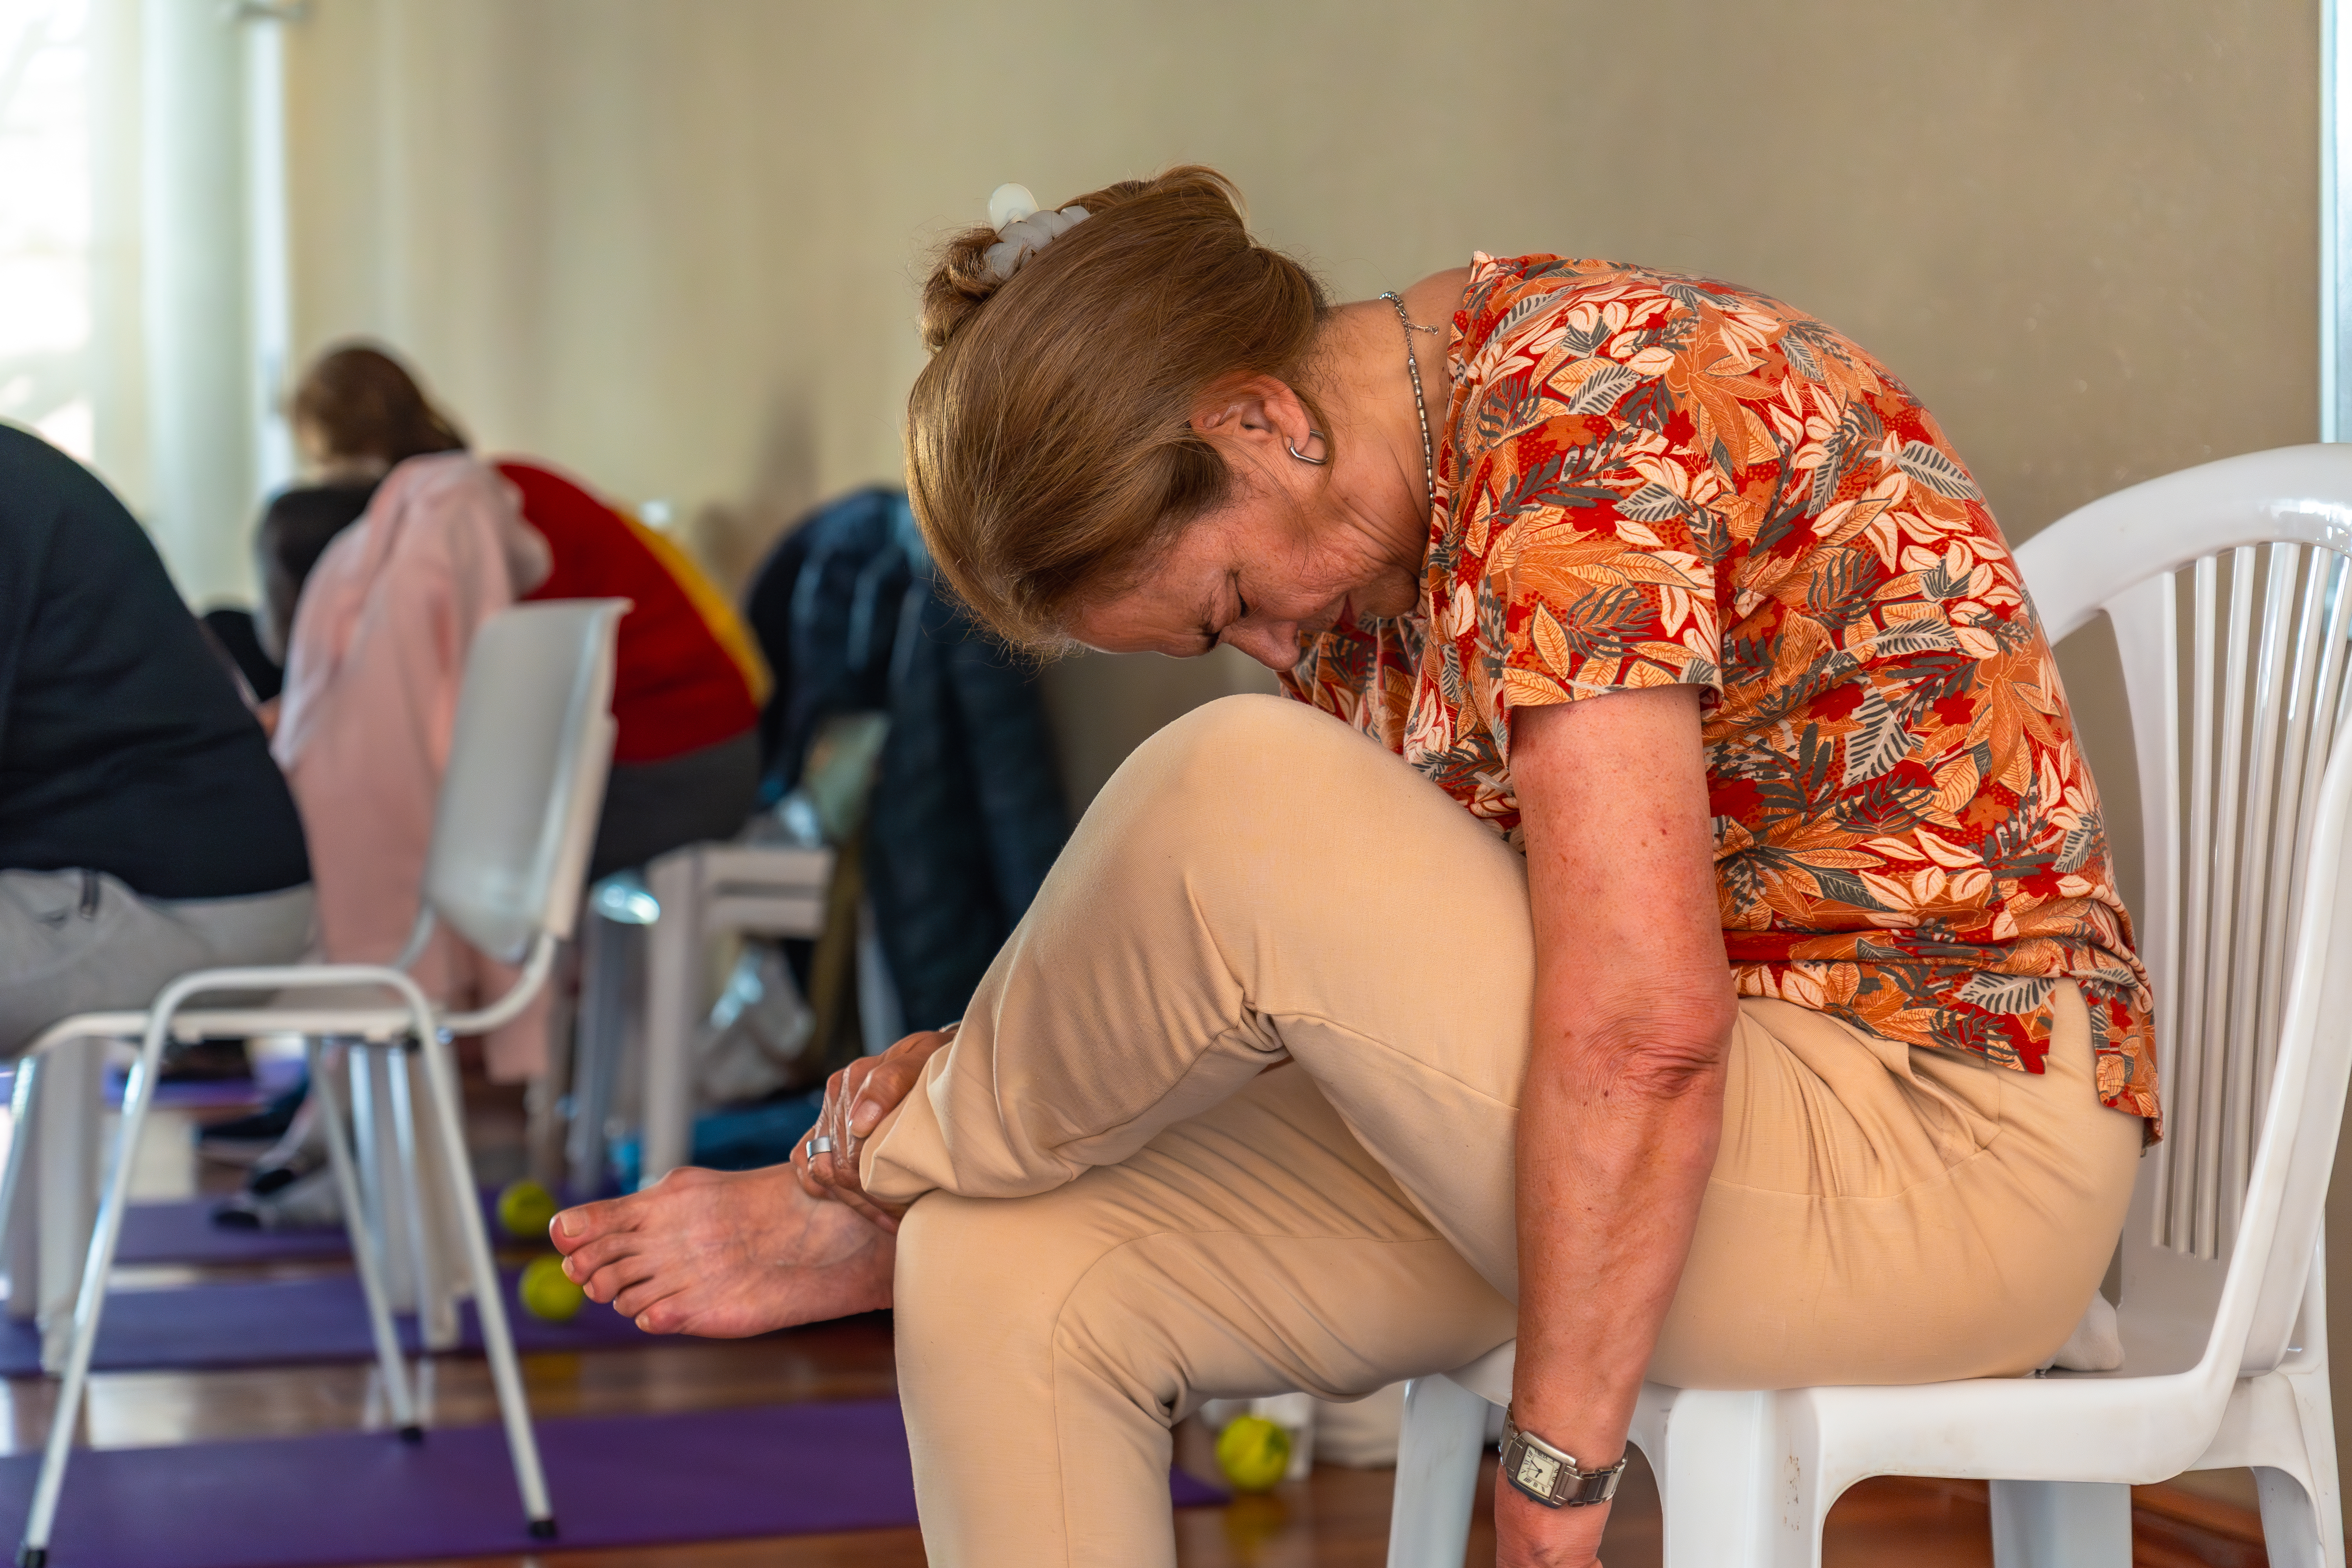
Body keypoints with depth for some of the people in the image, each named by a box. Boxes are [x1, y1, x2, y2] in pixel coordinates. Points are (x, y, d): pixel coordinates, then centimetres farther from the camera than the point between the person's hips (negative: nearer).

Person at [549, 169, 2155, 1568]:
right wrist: (881, 1244, 1)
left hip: (1941, 1166, -9)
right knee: (1006, 1277, -5)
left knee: (1240, 799, -25)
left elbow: (1640, 1023, -26)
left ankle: (879, 1168, 2)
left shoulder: (1582, 421, -19)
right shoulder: (1368, 547, 10)